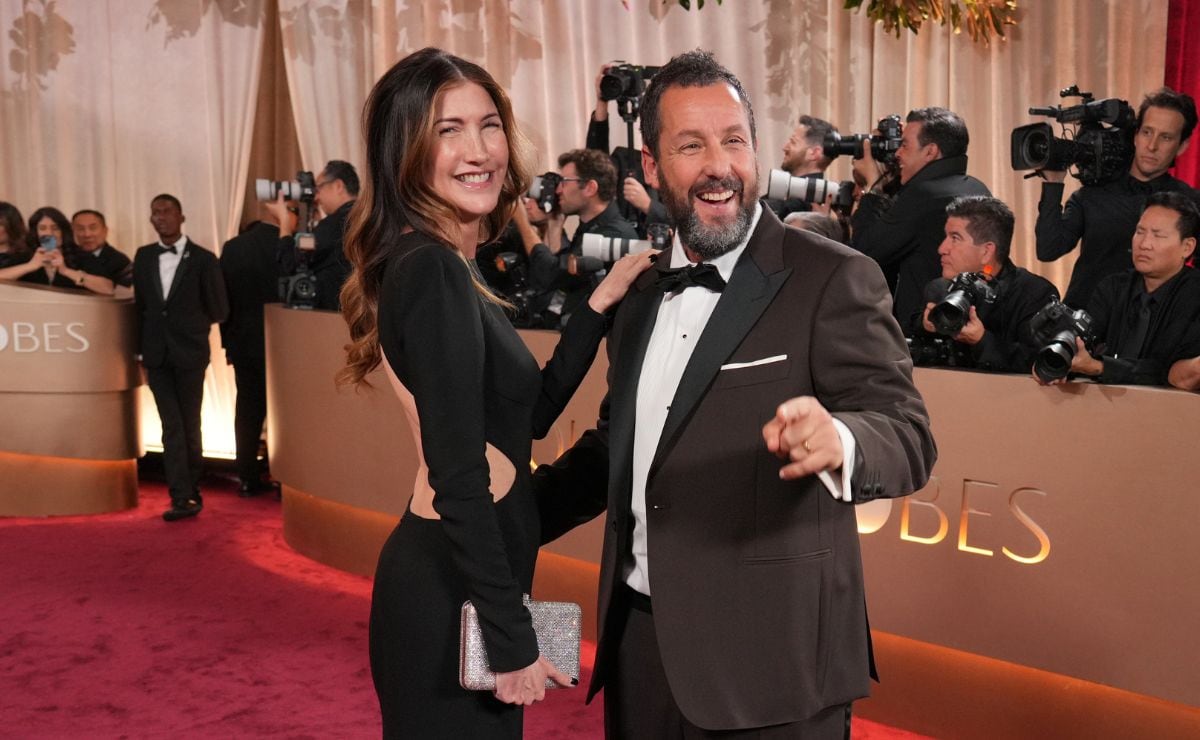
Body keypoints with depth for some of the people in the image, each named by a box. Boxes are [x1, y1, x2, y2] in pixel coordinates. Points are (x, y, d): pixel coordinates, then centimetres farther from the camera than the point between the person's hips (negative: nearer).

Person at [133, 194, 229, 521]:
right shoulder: (143, 257, 7)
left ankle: (191, 492, 19)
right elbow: (140, 306, 11)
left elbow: (219, 310, -2)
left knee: (189, 425, 7)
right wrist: (142, 353, 10)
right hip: (157, 355, 3)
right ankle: (182, 497, -2)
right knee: (172, 428, 0)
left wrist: (190, 324, 7)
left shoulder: (203, 259, -6)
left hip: (189, 353, -3)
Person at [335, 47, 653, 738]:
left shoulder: (443, 266, 10)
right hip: (453, 591, -9)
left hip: (453, 574, 9)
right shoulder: (432, 269, -19)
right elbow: (458, 479, -23)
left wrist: (603, 300, 5)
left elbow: (531, 413, 10)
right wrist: (512, 637, -19)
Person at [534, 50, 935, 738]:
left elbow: (908, 434, -19)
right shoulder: (643, 294, 8)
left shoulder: (834, 278, -10)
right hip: (639, 641, 6)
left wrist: (837, 441, -40)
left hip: (769, 657, -5)